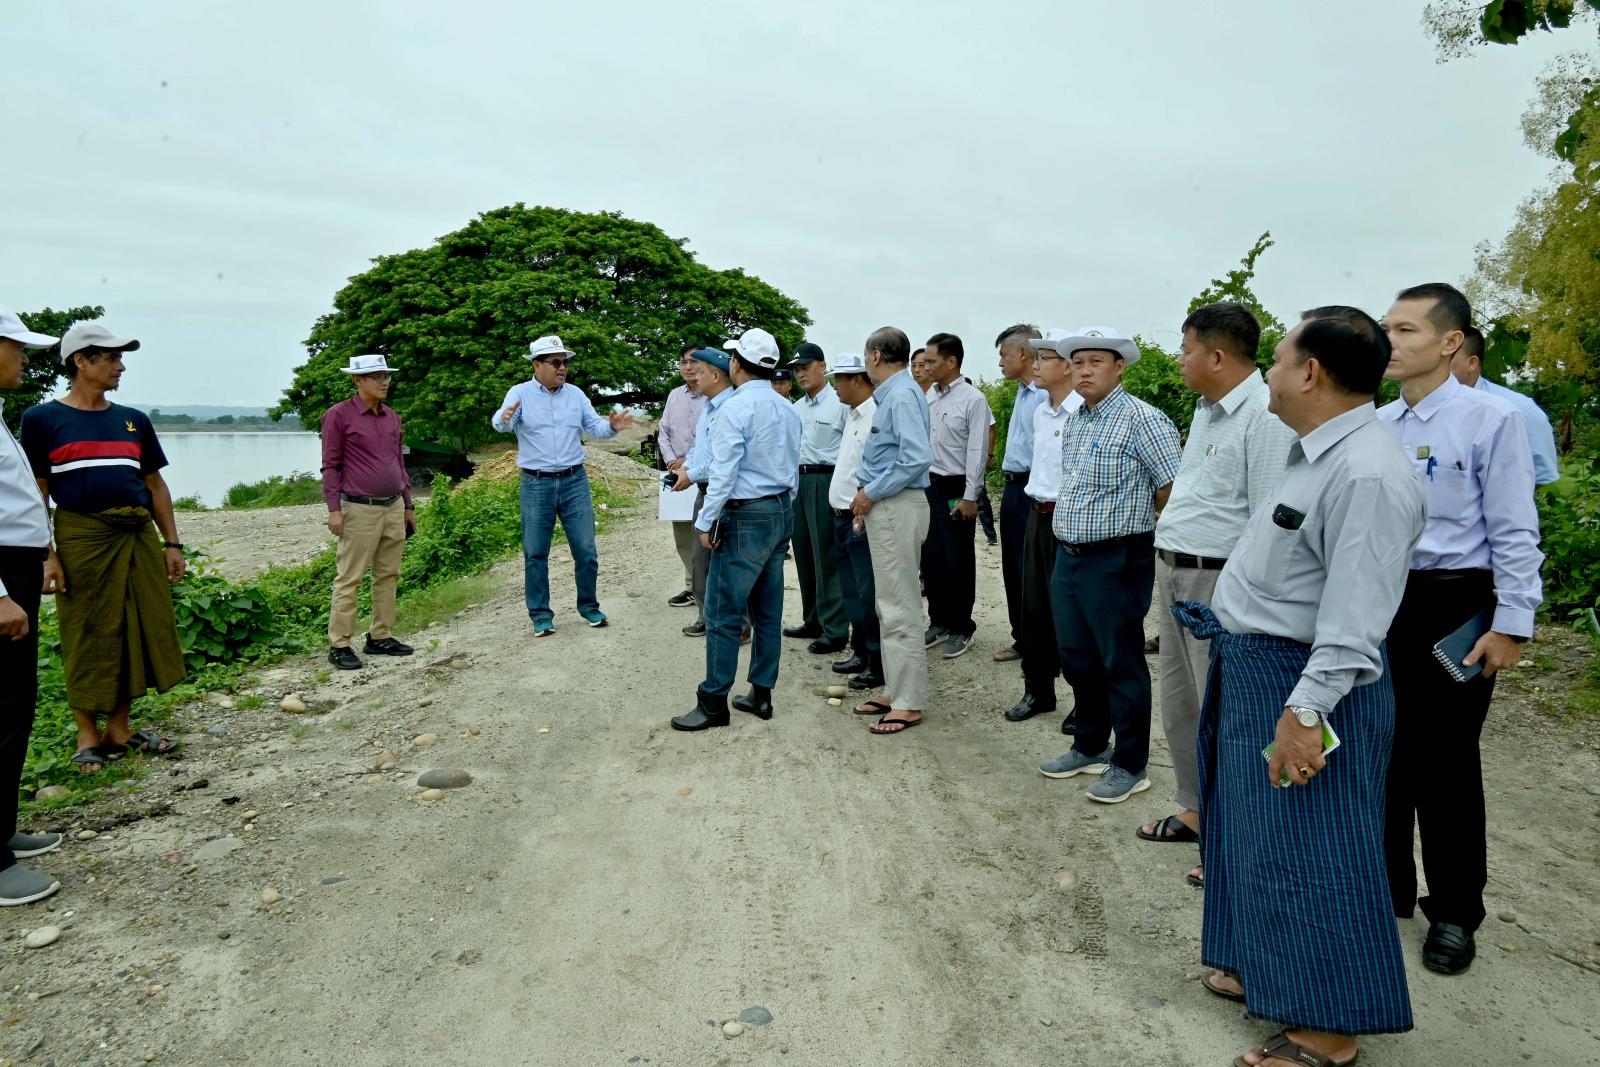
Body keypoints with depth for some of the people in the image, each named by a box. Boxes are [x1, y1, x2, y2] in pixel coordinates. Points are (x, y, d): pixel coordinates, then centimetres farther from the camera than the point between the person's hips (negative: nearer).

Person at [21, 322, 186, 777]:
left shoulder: (134, 421, 14)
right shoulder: (43, 419, 0)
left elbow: (155, 485, 17)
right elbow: (36, 493, -2)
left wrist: (171, 543, 11)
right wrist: (46, 555, -10)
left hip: (139, 538, 5)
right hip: (83, 537, -5)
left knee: (139, 632, 7)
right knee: (89, 638, 1)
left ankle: (119, 728, 20)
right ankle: (88, 735, 15)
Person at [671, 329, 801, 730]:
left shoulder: (735, 409, -14)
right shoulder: (788, 410, 11)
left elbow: (723, 474, -16)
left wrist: (706, 523, -9)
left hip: (745, 519, -8)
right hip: (782, 514, 9)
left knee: (723, 614, -2)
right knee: (768, 612, 12)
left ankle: (713, 704, 3)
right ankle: (761, 694, 19)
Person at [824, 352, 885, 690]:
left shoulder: (877, 415, -16)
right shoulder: (852, 415, 15)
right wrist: (842, 511, 18)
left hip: (862, 519, -10)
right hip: (844, 517, 10)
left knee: (869, 595, -4)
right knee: (852, 592, 17)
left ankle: (878, 665, 4)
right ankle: (860, 653, 29)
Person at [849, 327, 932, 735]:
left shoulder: (902, 395, -15)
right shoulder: (889, 395, 15)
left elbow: (917, 457, -26)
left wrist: (872, 492, -17)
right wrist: (867, 495, 10)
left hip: (897, 507, -10)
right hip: (883, 507, 10)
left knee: (899, 608, -5)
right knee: (890, 604, 15)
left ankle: (909, 703, 2)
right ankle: (896, 691, 24)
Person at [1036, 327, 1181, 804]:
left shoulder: (1141, 419, -14)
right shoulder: (1073, 423, 12)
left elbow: (1174, 490, -16)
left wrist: (1135, 525, -3)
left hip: (1116, 561, -8)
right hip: (1068, 556, 8)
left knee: (1121, 665, 3)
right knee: (1078, 659, 17)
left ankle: (1130, 765, 17)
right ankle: (1089, 747, 33)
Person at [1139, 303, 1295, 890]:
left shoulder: (1266, 417, -18)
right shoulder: (1206, 409, 13)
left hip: (1220, 583, -10)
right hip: (1176, 575, 10)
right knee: (1179, 702, 19)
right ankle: (1197, 810, 36)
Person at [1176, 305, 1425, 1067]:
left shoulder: (1365, 476, -24)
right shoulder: (1313, 451, 8)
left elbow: (1355, 619, -28)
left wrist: (1304, 711, -29)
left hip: (1301, 682, -10)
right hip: (1253, 670, 10)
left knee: (1302, 855, 2)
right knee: (1253, 833, 22)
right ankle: (1268, 971, 41)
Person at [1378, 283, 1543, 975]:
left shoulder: (1490, 419, -11)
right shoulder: (1375, 425, 5)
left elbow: (1514, 532, -10)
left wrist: (1511, 626, -12)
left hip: (1452, 605, -5)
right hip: (1377, 601, 5)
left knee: (1446, 760, 5)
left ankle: (1453, 913, 23)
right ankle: (1386, 887, 33)